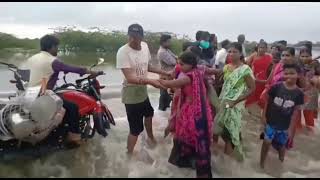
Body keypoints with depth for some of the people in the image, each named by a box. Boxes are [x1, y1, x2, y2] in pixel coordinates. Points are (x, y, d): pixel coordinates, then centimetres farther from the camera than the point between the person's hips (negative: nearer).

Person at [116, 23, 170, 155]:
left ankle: (150, 137, 59)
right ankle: (129, 154, 17)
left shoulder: (145, 46, -1)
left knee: (149, 114, 31)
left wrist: (165, 73, 14)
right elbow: (130, 78, -33)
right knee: (136, 129, -5)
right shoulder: (123, 52, -25)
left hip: (143, 92, 9)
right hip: (131, 95, -9)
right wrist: (150, 81, -45)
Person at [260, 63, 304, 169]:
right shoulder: (276, 87, -13)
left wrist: (291, 128, -3)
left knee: (282, 145, 17)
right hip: (271, 122, -1)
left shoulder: (298, 93, -10)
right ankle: (261, 162, 25)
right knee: (267, 142, 4)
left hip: (285, 126, 1)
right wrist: (264, 116, -3)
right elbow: (267, 102, -3)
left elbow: (295, 112, -5)